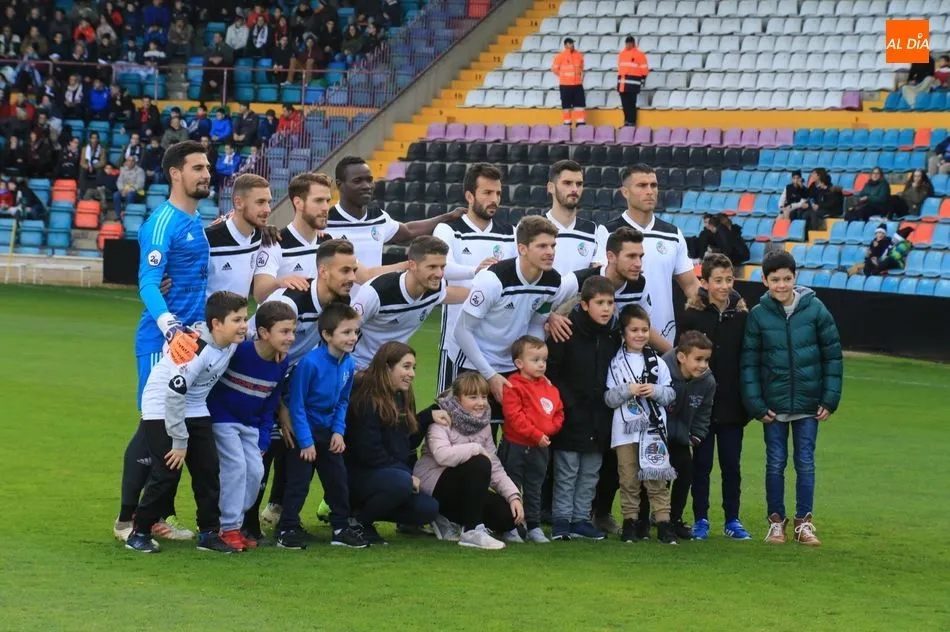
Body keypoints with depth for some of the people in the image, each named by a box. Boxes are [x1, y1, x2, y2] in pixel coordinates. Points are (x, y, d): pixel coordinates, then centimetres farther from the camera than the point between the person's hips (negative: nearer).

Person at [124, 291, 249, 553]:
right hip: (162, 408, -7)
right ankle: (139, 533, 0)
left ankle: (208, 533, 10)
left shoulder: (234, 343, -9)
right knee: (167, 473, -12)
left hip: (195, 410, 7)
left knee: (208, 469, 1)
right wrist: (179, 442, -22)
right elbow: (174, 394, -28)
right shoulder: (195, 348, -31)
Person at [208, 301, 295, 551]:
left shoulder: (281, 364, -5)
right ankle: (228, 527, -7)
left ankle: (236, 521, 14)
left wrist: (263, 440, 5)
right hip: (222, 418, -6)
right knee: (236, 464, -15)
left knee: (255, 470, -1)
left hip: (250, 424, 6)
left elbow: (270, 403, 6)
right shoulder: (238, 351, -26)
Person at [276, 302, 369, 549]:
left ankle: (341, 528, 19)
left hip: (328, 431, 7)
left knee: (338, 480, 9)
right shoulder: (310, 363, -26)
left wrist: (338, 431, -3)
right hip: (303, 430, -6)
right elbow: (296, 405, -20)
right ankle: (287, 529, 6)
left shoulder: (348, 364, -6)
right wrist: (305, 442, -18)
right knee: (299, 481, -3)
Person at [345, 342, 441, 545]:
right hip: (359, 474, -9)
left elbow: (409, 444, 8)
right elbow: (369, 452, -21)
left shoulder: (403, 398, 11)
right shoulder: (366, 400, -17)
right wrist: (407, 475, -20)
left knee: (428, 510, -9)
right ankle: (359, 522, -12)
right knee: (400, 482, -36)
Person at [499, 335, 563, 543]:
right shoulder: (513, 386, -14)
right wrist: (536, 435, -21)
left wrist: (548, 430, -8)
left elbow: (558, 413, 11)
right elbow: (514, 416, -21)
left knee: (534, 489, 14)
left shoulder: (549, 387, 7)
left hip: (540, 448, 6)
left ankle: (534, 526, 22)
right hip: (516, 446, -6)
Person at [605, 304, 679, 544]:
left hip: (654, 428, 1)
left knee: (657, 478, -1)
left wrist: (656, 391, -11)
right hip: (626, 430, -1)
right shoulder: (616, 363, 2)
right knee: (629, 478, 4)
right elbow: (608, 398, -2)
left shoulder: (657, 363, 7)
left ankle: (663, 522, 0)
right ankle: (630, 522, 12)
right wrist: (627, 390, -16)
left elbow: (671, 394, 7)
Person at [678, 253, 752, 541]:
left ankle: (732, 520, 16)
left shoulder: (741, 315, 2)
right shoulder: (692, 315, -5)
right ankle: (700, 520, 15)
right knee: (702, 463, 6)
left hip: (732, 404, 2)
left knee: (731, 463, 7)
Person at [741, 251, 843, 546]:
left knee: (805, 463, 5)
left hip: (808, 404, 0)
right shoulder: (758, 315, -4)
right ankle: (776, 521, 17)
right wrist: (756, 405, -8)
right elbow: (749, 363, -2)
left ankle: (804, 522, 14)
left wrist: (830, 399, -4)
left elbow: (833, 355, 0)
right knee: (775, 463, 6)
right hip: (774, 405, 0)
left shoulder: (815, 309, -5)